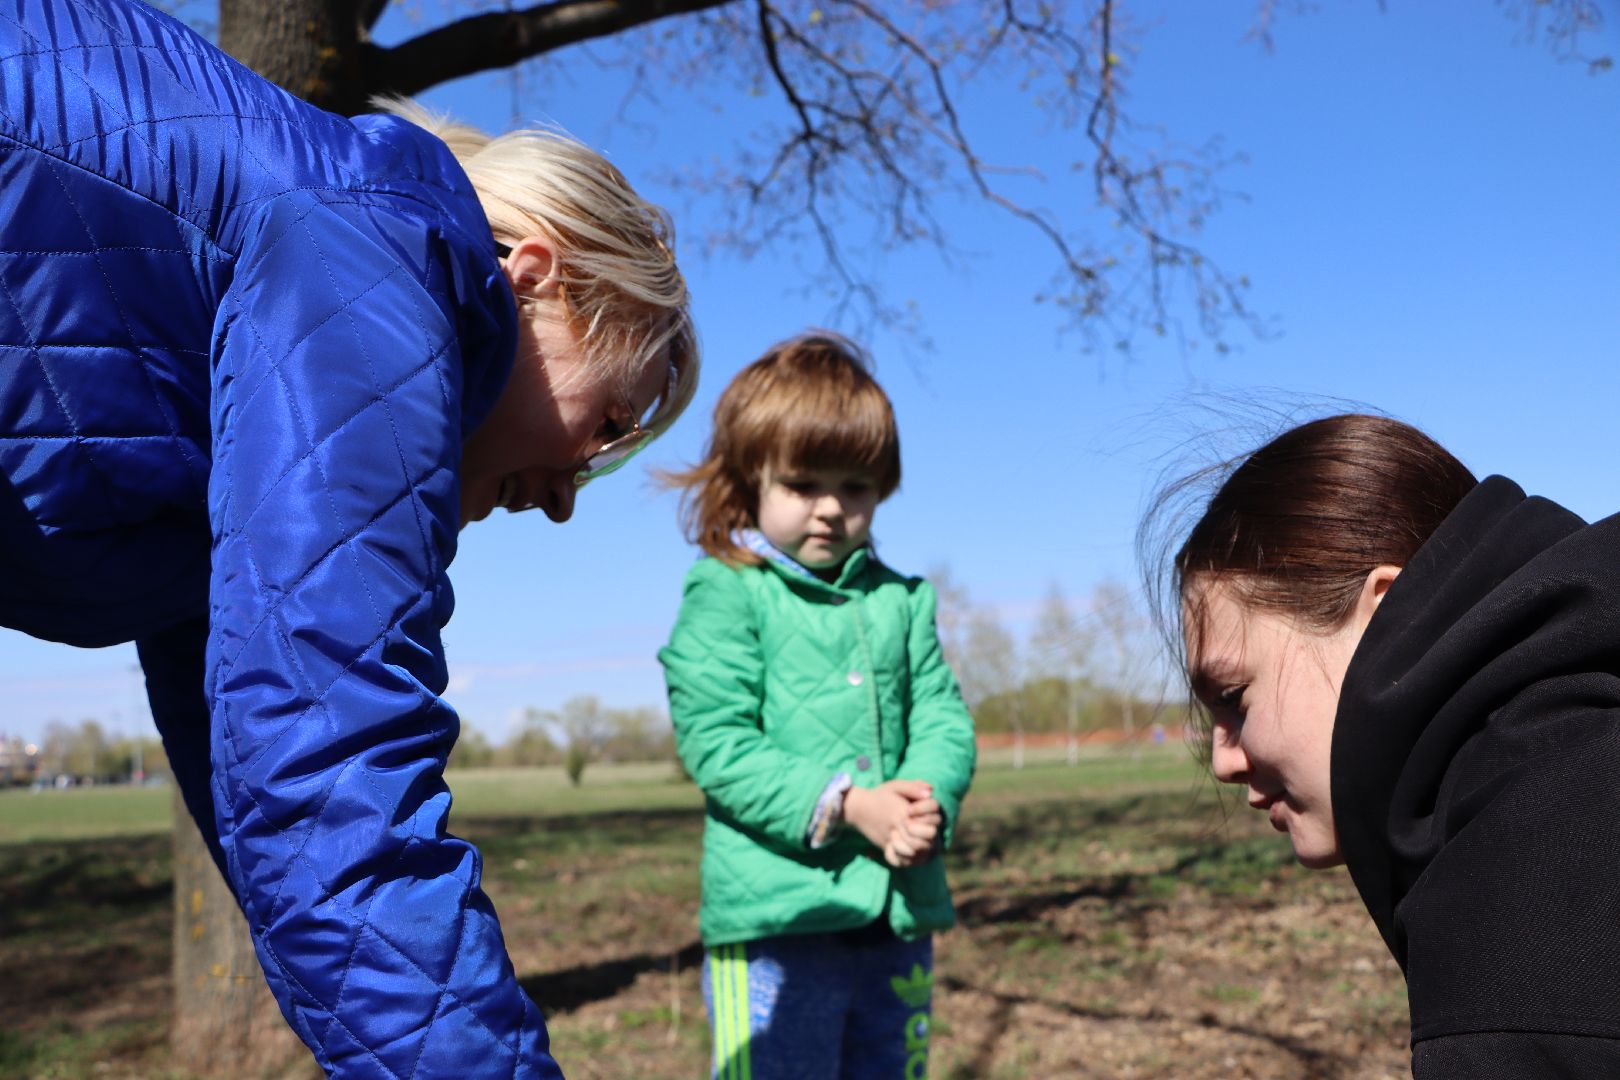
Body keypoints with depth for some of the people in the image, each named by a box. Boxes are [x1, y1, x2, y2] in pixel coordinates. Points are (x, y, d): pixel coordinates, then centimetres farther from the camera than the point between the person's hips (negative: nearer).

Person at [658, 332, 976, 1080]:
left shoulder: (901, 598, 12)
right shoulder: (724, 594, -4)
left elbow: (943, 719, 8)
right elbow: (716, 744, -12)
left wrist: (931, 795, -14)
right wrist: (843, 803, -20)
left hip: (899, 914, 5)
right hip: (774, 914, -5)